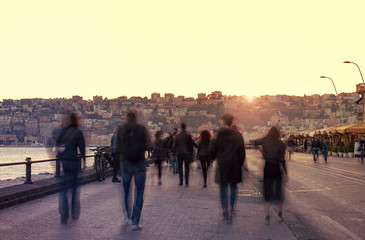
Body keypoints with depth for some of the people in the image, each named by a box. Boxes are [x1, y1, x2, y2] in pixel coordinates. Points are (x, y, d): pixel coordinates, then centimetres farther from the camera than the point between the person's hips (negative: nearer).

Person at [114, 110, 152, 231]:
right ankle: (135, 222, -1)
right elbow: (149, 147, -8)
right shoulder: (142, 129, -1)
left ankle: (129, 217, 32)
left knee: (126, 191, 21)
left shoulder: (120, 130, 1)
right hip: (140, 163, -1)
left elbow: (117, 149, -4)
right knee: (139, 193, 5)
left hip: (126, 163, 1)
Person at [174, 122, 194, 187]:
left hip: (179, 153, 1)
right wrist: (191, 153, 7)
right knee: (187, 167, 2)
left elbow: (175, 145, 3)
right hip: (187, 153, 0)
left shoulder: (178, 136, -1)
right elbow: (191, 145, 0)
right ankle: (186, 182, -4)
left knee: (180, 167, 8)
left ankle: (181, 181, 5)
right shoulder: (188, 135, -3)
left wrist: (175, 152, 12)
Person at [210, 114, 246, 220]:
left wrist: (214, 158, 19)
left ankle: (225, 209, -3)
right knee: (233, 186, 16)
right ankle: (232, 207, 23)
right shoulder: (238, 135, -1)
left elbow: (212, 150, -1)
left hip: (222, 165, -2)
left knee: (223, 187, 4)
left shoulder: (218, 135, -7)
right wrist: (240, 164, 10)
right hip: (235, 166, 2)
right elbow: (242, 152, 1)